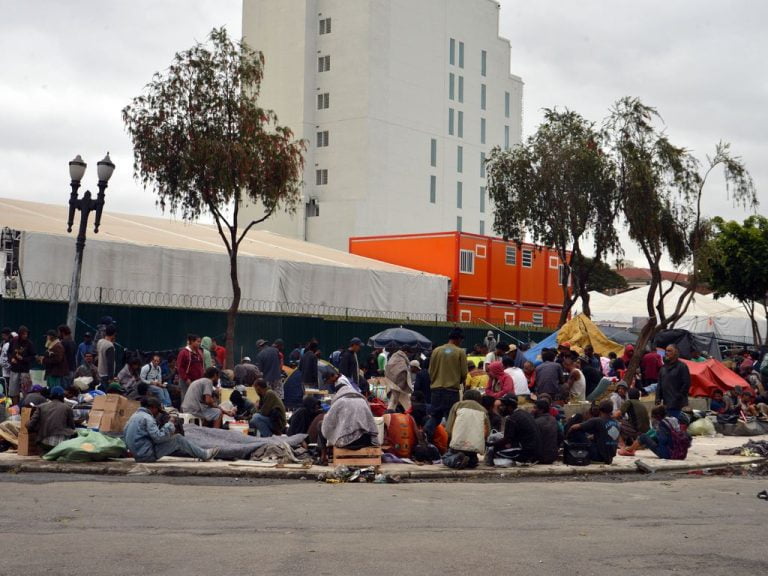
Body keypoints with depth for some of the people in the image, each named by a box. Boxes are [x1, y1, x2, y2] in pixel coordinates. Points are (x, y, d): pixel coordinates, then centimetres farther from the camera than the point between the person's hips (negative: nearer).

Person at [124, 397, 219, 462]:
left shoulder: (135, 415, 13)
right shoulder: (147, 418, -17)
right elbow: (158, 438, -23)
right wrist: (170, 425, -10)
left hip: (138, 454, 9)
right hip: (147, 454, -9)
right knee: (178, 439, -2)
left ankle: (198, 454, 23)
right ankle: (204, 455, 6)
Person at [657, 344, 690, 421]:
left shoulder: (682, 367, -4)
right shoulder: (664, 367, 17)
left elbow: (686, 384, -9)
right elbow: (660, 385, 19)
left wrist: (678, 397, -12)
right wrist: (658, 398, 7)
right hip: (666, 404, 7)